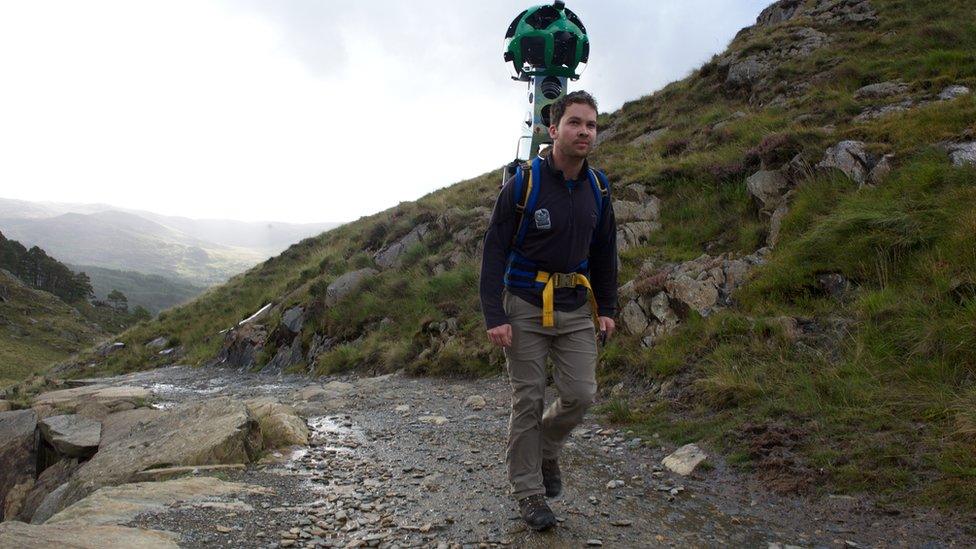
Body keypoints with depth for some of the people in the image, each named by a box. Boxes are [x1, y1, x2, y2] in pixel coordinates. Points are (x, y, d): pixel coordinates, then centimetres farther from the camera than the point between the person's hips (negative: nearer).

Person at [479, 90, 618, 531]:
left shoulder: (598, 188, 3)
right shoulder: (523, 184, -13)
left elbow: (604, 252, 13)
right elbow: (494, 251, -12)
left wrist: (606, 308, 10)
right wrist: (494, 316, -18)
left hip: (576, 308, 4)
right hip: (526, 306, -4)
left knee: (580, 394, 1)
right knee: (528, 401, 2)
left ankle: (546, 449, 32)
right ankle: (528, 491, 19)